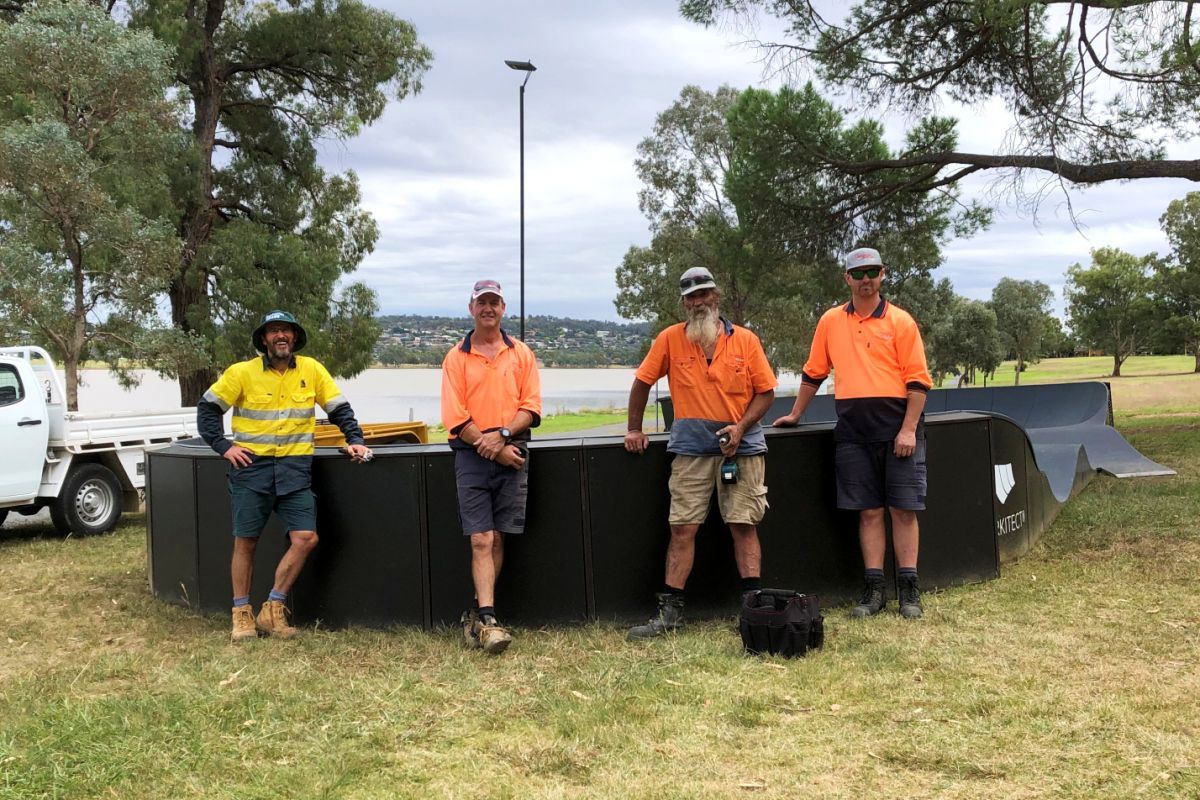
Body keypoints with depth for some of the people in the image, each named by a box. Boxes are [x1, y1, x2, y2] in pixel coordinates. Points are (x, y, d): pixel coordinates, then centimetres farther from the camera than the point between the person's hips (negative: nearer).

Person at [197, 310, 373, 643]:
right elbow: (208, 408, 6)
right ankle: (242, 614, 18)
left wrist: (355, 439, -1)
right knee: (245, 542, 3)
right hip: (251, 466, -1)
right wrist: (223, 446, -2)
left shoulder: (311, 369, 5)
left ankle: (273, 609, 6)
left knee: (306, 538, -8)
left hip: (295, 467, 2)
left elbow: (340, 408, 11)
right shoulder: (242, 372, 0)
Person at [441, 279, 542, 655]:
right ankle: (487, 620, -10)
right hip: (472, 457, -2)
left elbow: (531, 408, 2)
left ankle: (478, 612, 18)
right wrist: (493, 449, -10)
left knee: (497, 538, 5)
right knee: (480, 540, -8)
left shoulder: (521, 353, 8)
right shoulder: (456, 357, 3)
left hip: (512, 455, 2)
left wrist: (502, 435, -14)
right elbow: (455, 418, -3)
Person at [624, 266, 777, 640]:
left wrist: (741, 427, -9)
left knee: (744, 525, 1)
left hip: (741, 446, 0)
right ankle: (670, 610, 5)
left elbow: (766, 391, 4)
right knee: (682, 528, 0)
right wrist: (634, 429, 10)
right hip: (691, 448, 0)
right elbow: (642, 382, 10)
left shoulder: (745, 340, 2)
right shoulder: (670, 339, 2)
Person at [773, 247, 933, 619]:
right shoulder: (830, 322, 11)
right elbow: (813, 373, 20)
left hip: (897, 426, -2)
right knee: (868, 511, 5)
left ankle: (910, 589, 6)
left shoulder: (900, 321, 1)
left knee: (903, 509, 0)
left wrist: (909, 429, -10)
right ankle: (874, 590, 9)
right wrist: (795, 415, 21)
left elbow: (918, 379, -3)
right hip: (853, 430, 3)